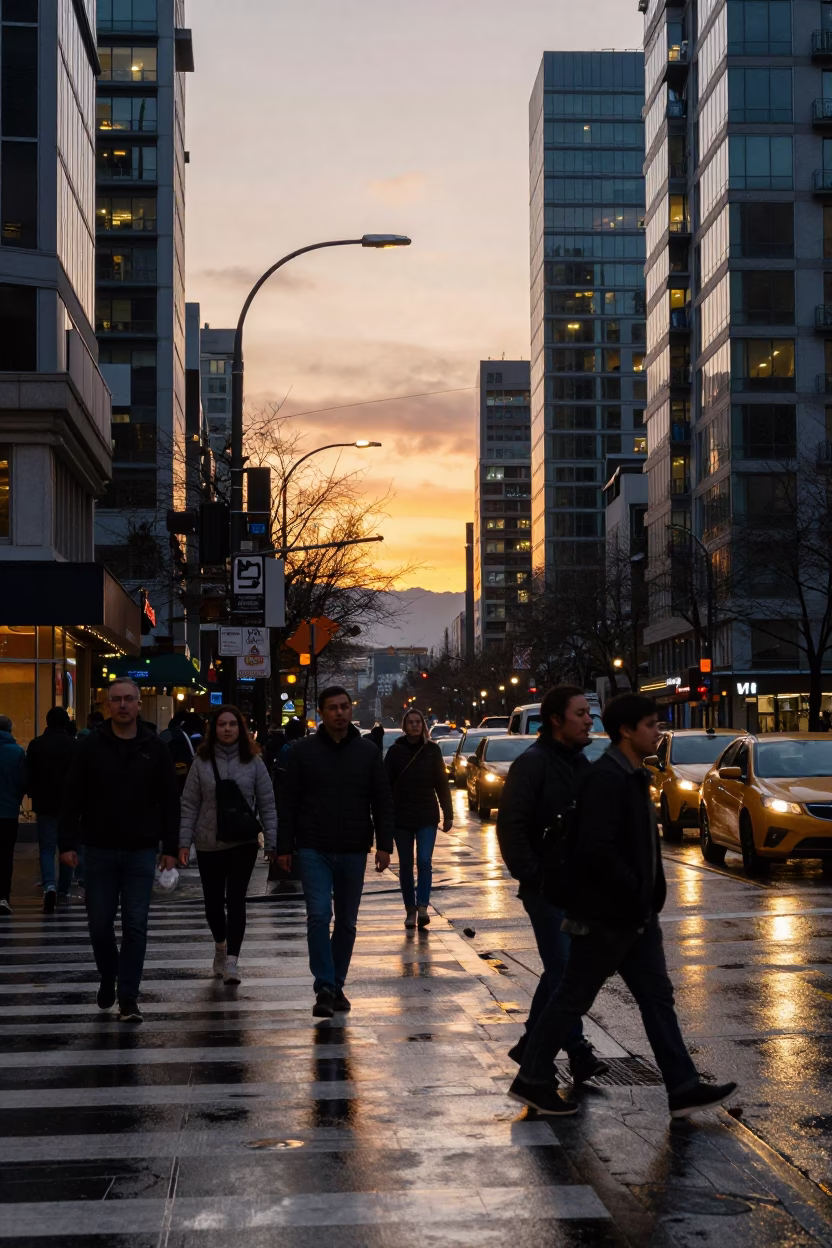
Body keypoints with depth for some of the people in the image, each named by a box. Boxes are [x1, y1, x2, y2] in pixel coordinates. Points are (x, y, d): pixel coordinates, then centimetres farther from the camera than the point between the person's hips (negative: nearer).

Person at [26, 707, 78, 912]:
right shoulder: (75, 745, -7)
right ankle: (64, 889, 21)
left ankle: (49, 886, -19)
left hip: (45, 804, 0)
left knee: (47, 847, 2)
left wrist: (34, 795, 16)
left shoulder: (36, 745, -4)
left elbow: (30, 776, 1)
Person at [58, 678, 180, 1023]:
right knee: (99, 923, 6)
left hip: (141, 851, 0)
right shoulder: (91, 746, -1)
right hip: (99, 850, 0)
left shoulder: (154, 748, 1)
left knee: (135, 926, -2)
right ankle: (108, 977, 32)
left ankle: (128, 997, 4)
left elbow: (169, 801, 4)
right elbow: (72, 797, 0)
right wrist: (67, 842, -7)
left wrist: (170, 848, 0)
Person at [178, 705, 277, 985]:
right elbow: (190, 804, 2)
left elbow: (266, 804, 2)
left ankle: (232, 961, -7)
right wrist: (184, 841, -5)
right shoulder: (202, 761, 1)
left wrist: (271, 842, -3)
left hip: (243, 844, -1)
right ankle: (221, 947, 35)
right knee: (213, 903, 9)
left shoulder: (253, 761, 1)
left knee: (235, 900, -9)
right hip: (208, 844, 1)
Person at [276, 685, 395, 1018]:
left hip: (353, 852, 2)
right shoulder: (303, 751, 0)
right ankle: (325, 988, -10)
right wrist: (284, 847, -2)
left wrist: (384, 845, -1)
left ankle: (336, 985, 21)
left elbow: (382, 802, 7)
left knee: (347, 922, 9)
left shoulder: (368, 751, 5)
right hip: (314, 850, -2)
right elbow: (287, 803, 2)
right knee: (319, 916, -14)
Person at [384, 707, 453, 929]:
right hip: (401, 817, 1)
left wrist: (448, 814, 3)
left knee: (424, 861, -14)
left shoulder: (432, 750, 3)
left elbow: (442, 784, 5)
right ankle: (410, 910, 14)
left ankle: (422, 907, -13)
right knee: (406, 866, 6)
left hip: (427, 817, 0)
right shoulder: (395, 751, 1)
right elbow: (386, 784, 0)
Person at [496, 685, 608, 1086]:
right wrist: (529, 873, -17)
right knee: (563, 968, -10)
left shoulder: (580, 764, 14)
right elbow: (510, 824, -15)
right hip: (546, 887, -8)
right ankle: (577, 1052, -4)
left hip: (576, 886, 8)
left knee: (560, 969, 12)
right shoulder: (533, 763, -11)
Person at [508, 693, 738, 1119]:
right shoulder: (606, 779, -20)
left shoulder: (632, 776, 12)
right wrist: (633, 892, -19)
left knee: (657, 997, 9)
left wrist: (649, 896, 10)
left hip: (635, 914, 10)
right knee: (574, 998, 2)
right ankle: (531, 1080, 15)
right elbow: (596, 849, -28)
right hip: (604, 915, -10)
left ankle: (683, 1088, 12)